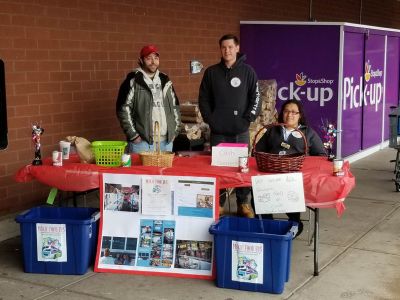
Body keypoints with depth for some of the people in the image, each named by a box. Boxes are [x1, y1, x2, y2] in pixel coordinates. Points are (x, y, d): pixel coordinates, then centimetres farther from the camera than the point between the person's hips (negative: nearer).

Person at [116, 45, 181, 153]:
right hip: (142, 142, -5)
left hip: (166, 142, 5)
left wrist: (175, 130, 10)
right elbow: (123, 109, -8)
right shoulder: (133, 81, -3)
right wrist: (133, 135, -11)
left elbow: (175, 106, 19)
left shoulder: (165, 81, 14)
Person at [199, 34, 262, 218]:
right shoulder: (211, 72, 7)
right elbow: (203, 99, 9)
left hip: (241, 131, -1)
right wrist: (209, 119, -1)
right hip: (218, 131, 1)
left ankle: (243, 203, 14)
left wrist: (248, 118, -7)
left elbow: (255, 98, 1)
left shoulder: (247, 71, 3)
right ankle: (218, 204, 15)